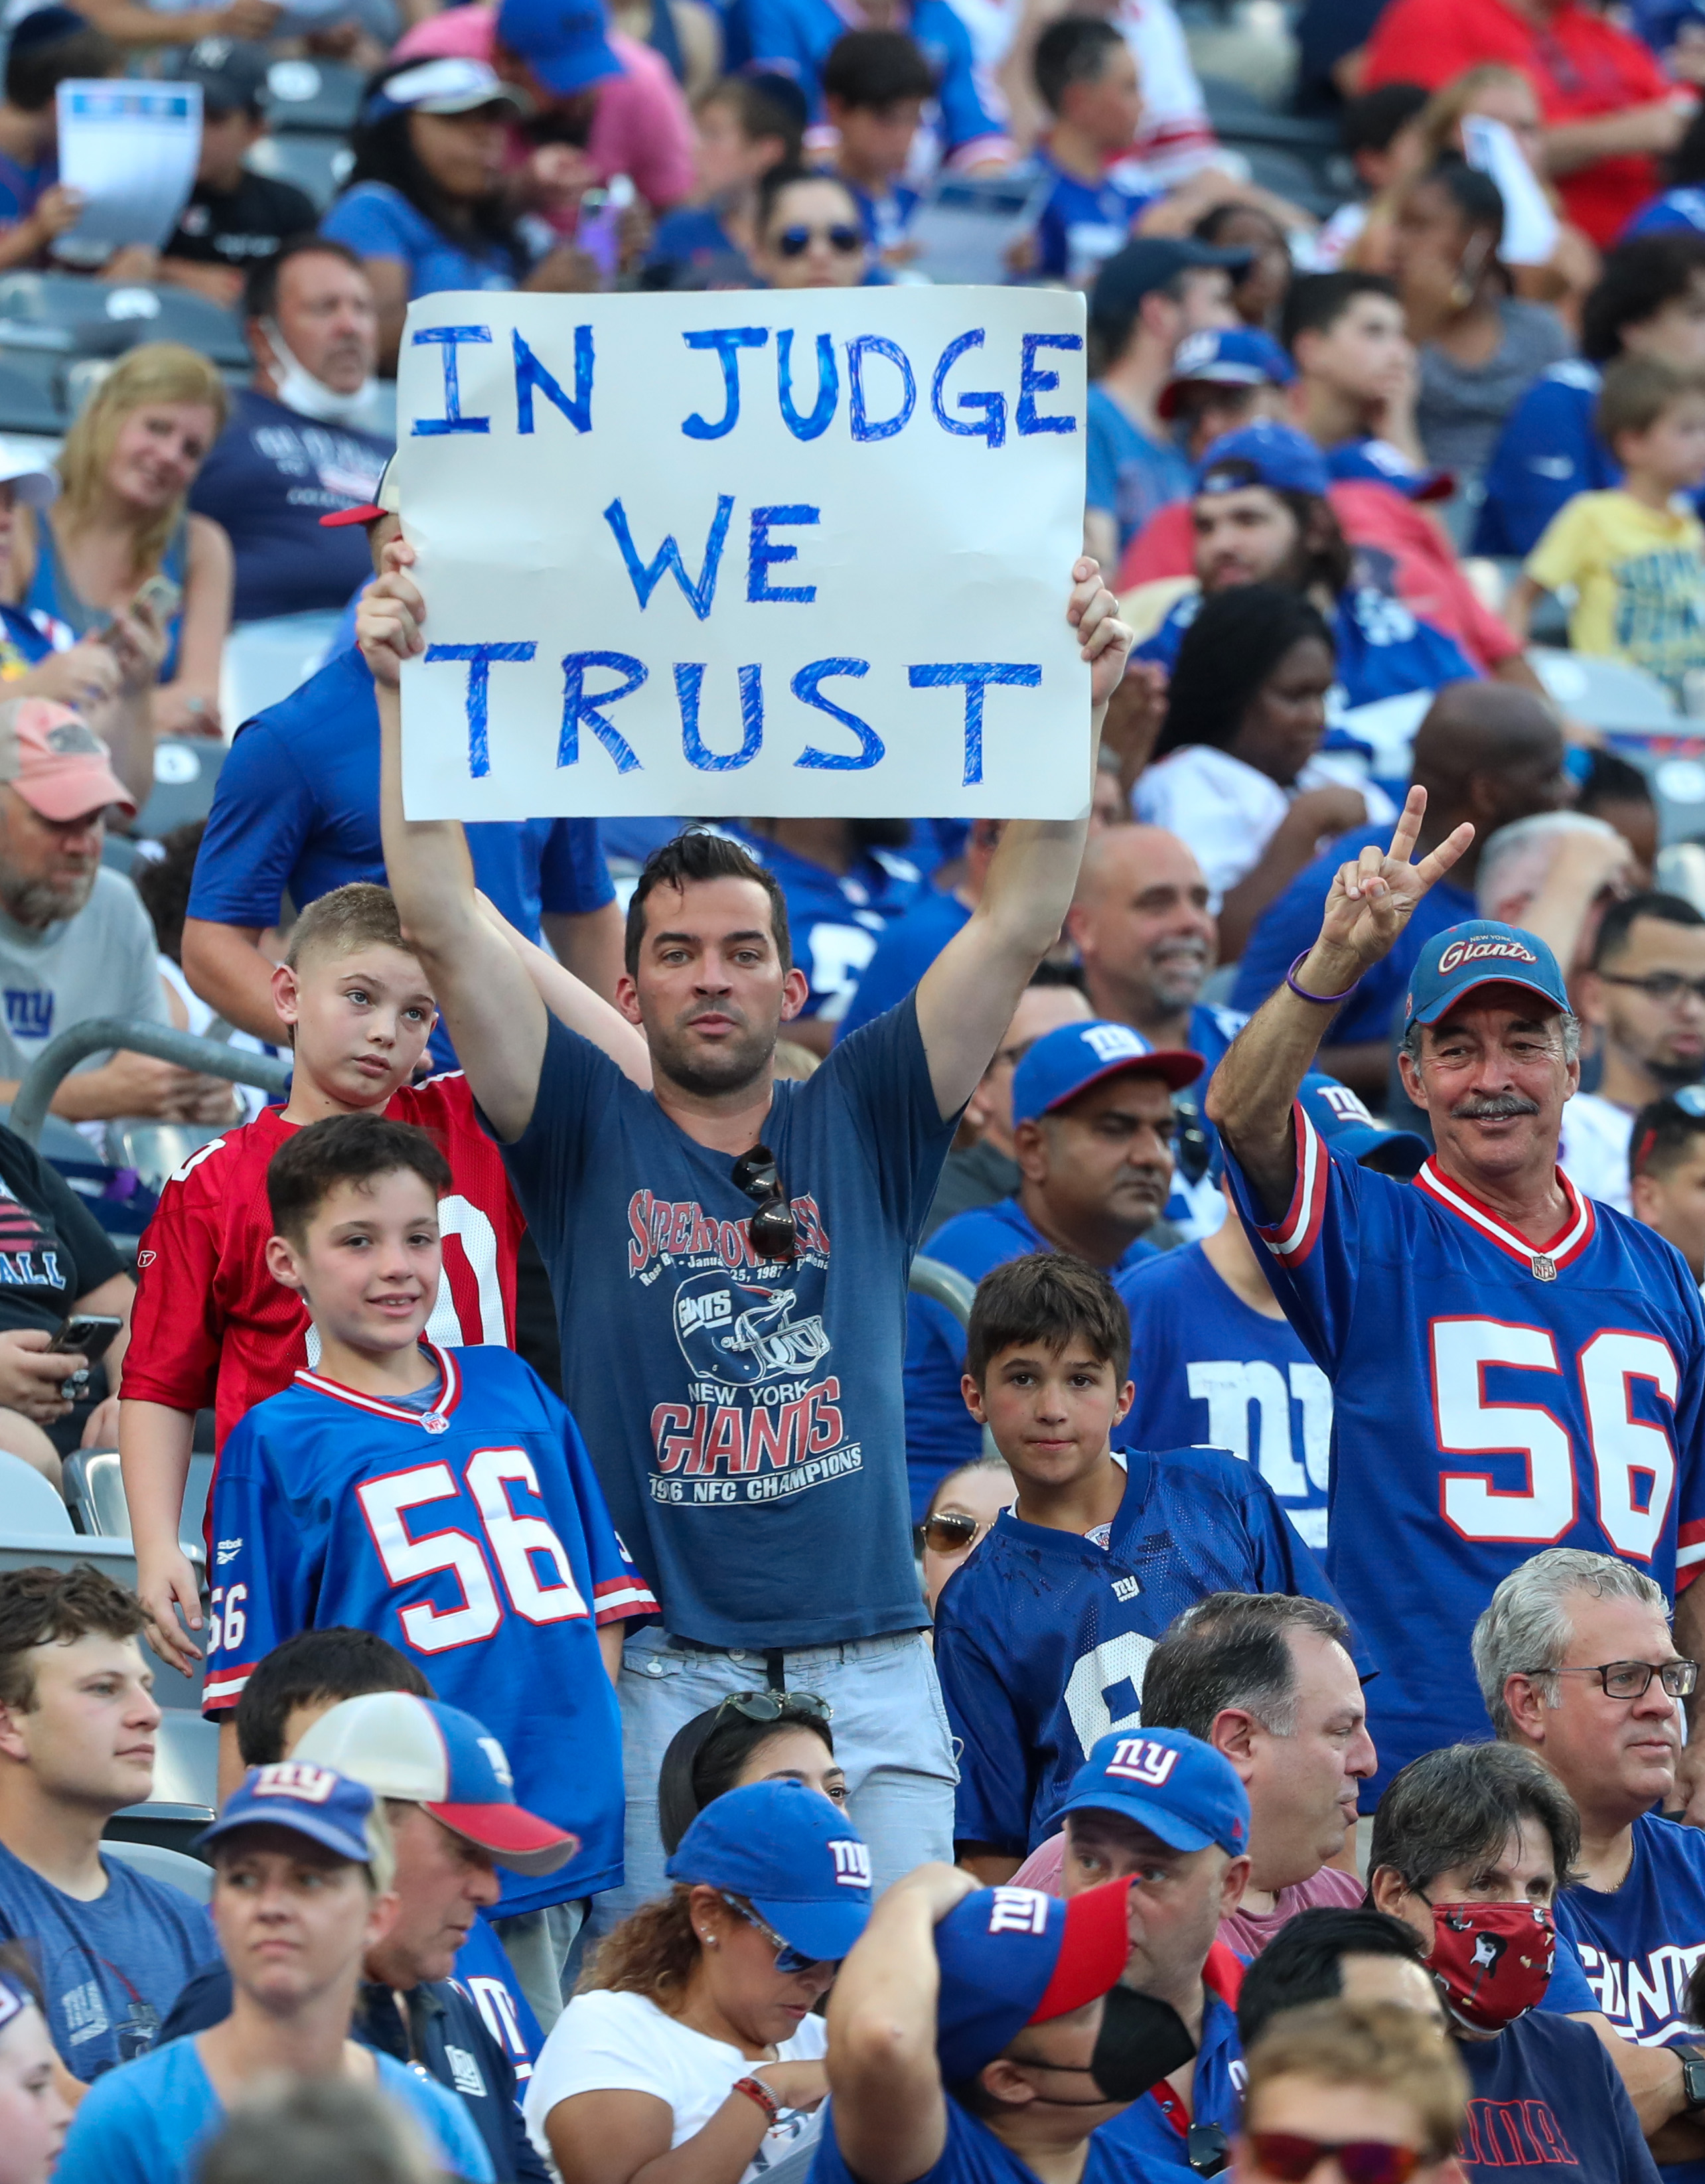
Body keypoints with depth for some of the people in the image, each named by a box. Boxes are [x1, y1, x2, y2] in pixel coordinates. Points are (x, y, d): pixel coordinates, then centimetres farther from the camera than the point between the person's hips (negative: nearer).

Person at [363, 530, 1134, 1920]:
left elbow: (1023, 923, 5)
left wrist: (1077, 701, -5)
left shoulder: (862, 1126, 11)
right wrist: (406, 693, -8)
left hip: (869, 1664, 1)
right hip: (657, 1672, -1)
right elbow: (443, 928, -1)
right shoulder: (590, 1136, 8)